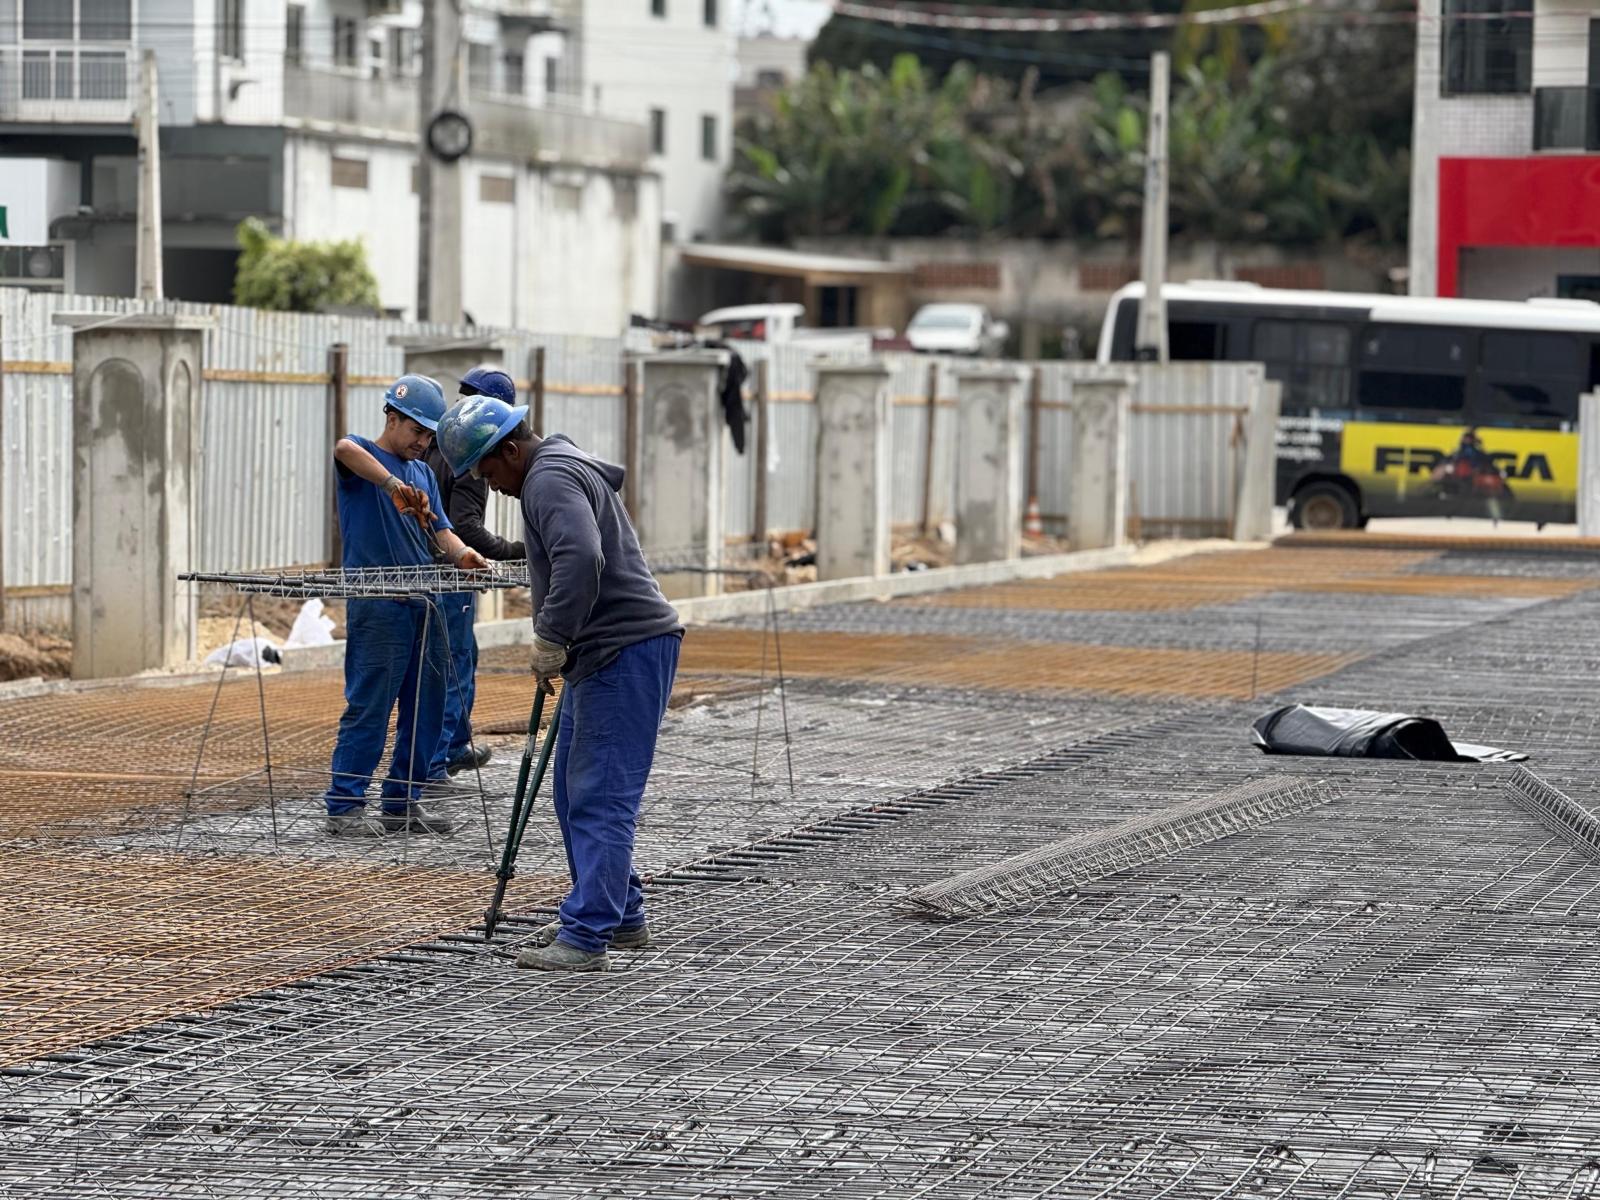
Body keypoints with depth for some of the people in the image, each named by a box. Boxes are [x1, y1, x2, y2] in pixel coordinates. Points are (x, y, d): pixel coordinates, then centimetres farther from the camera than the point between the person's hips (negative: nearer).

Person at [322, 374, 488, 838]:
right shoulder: (362, 457, 0)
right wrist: (394, 484, -41)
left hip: (423, 604, 7)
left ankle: (403, 802, 16)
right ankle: (344, 807, -3)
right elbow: (345, 449, -26)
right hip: (375, 605, -7)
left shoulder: (423, 473, 21)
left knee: (426, 709, 8)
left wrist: (462, 553, -10)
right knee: (369, 708, -7)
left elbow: (440, 530, 13)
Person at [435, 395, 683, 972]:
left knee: (599, 796, -11)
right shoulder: (567, 467, 21)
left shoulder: (550, 479, -14)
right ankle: (620, 917, 24)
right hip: (603, 654, 11)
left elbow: (580, 560, -31)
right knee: (577, 790, 17)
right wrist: (557, 646, 24)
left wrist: (550, 643, -24)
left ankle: (586, 936, -12)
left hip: (626, 651, -11)